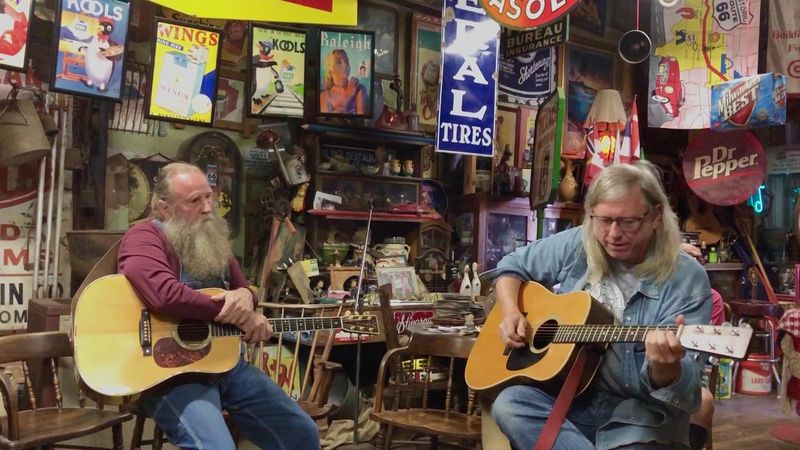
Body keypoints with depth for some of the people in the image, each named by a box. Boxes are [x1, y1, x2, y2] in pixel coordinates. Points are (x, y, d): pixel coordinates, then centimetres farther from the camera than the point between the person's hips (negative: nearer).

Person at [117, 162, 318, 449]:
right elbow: (165, 295, -31)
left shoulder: (210, 238, 13)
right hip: (170, 372, -7)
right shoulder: (144, 238, -12)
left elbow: (243, 289, 19)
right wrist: (235, 313, -21)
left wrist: (244, 297, -8)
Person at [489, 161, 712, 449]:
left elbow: (684, 390, -18)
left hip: (639, 416, -5)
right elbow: (512, 266, 15)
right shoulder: (576, 245, 0)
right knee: (508, 404, -27)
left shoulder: (686, 279, -13)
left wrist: (665, 366, -42)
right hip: (569, 397, 5)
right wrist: (510, 312, -4)